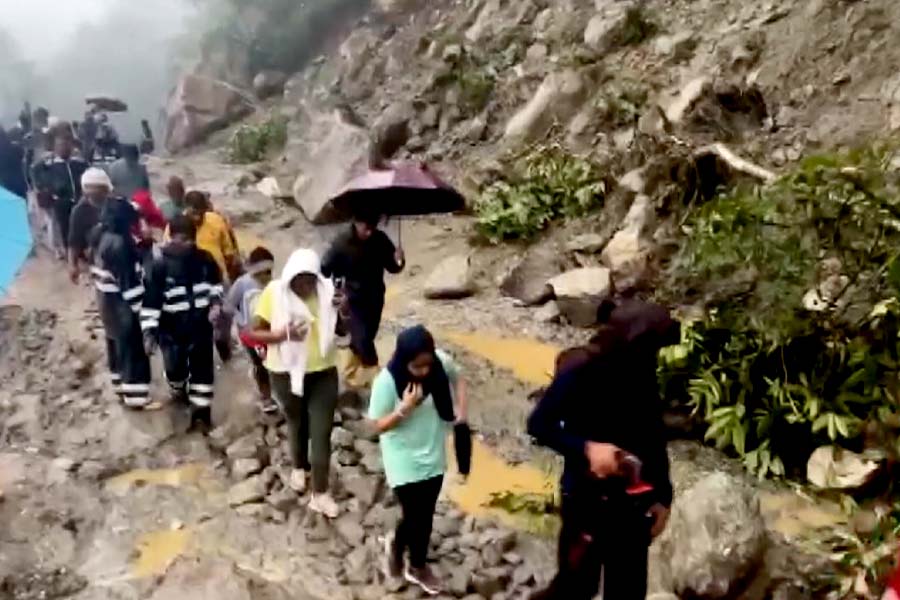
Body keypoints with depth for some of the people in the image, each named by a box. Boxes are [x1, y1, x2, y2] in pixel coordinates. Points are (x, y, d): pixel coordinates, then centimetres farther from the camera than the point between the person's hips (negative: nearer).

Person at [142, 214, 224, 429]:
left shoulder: (205, 259, -5)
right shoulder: (160, 265, -14)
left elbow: (216, 283, 12)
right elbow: (150, 301, -13)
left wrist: (216, 303, -6)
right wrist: (149, 331, -17)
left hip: (201, 326, 2)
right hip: (172, 329, -2)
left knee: (203, 367, 6)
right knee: (176, 367, 14)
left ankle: (201, 409, 20)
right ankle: (178, 391, 48)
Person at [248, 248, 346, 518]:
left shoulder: (327, 291, -10)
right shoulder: (274, 293, -15)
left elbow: (341, 329, 2)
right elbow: (254, 333, -12)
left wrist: (343, 311, -19)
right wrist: (283, 334, -28)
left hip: (323, 373, 1)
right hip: (286, 373, 0)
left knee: (322, 432, 0)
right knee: (297, 425, 21)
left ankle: (320, 494, 10)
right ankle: (300, 467, 49)